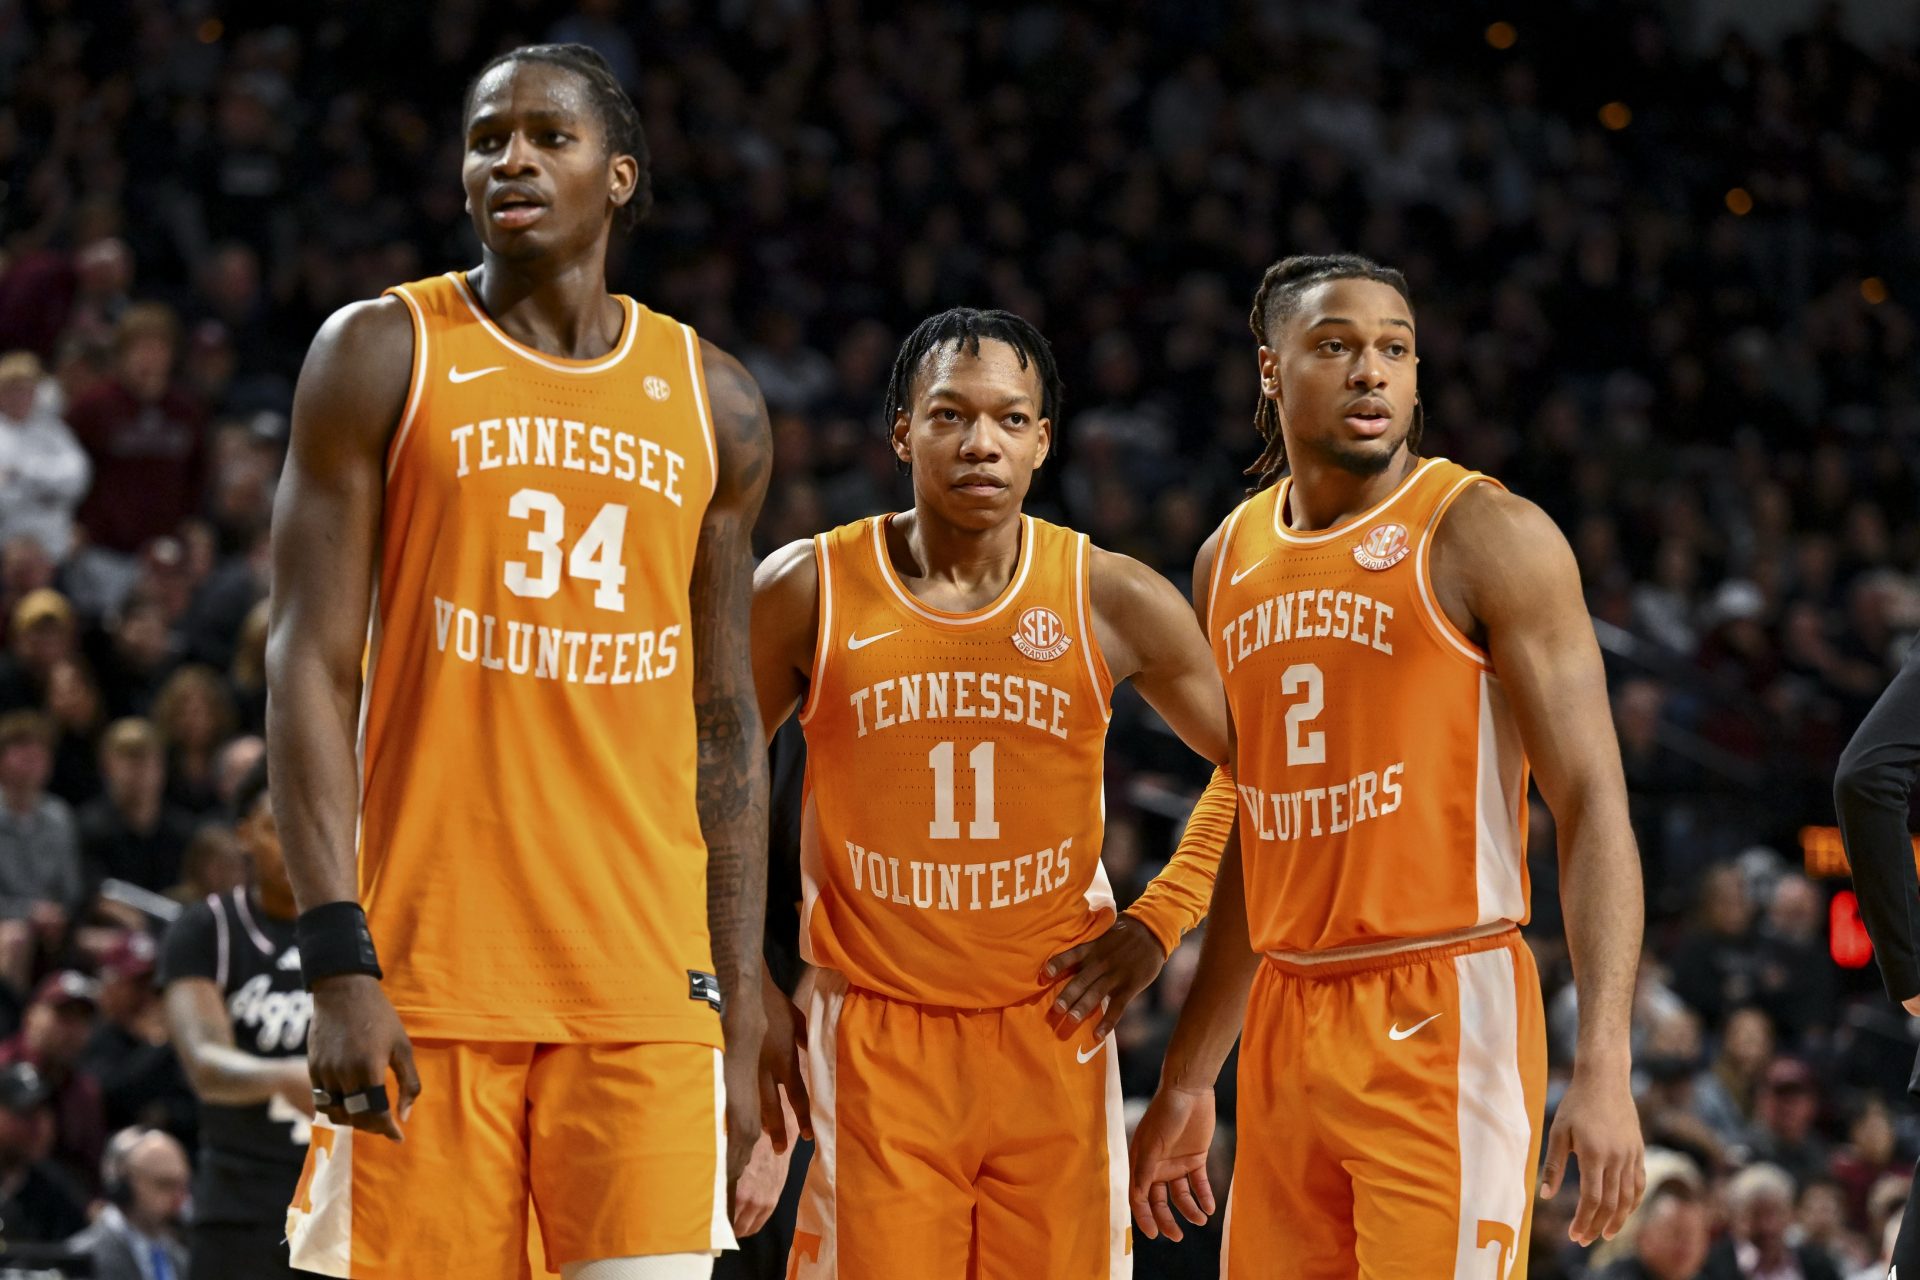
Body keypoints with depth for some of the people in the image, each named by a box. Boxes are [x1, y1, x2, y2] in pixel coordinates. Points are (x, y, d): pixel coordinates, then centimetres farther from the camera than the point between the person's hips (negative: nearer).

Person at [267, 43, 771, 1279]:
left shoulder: (711, 402, 12)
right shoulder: (381, 356, 3)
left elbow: (727, 730, 15)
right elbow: (311, 666, -3)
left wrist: (741, 1019, 10)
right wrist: (339, 964, -14)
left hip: (642, 979, 2)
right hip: (429, 969, -2)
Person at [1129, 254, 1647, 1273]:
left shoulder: (1487, 536, -6)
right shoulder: (1231, 558, 13)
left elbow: (1594, 806, -11)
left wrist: (1604, 1069, -21)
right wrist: (1186, 1083, 22)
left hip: (1445, 1023, -6)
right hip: (1287, 1026, 6)